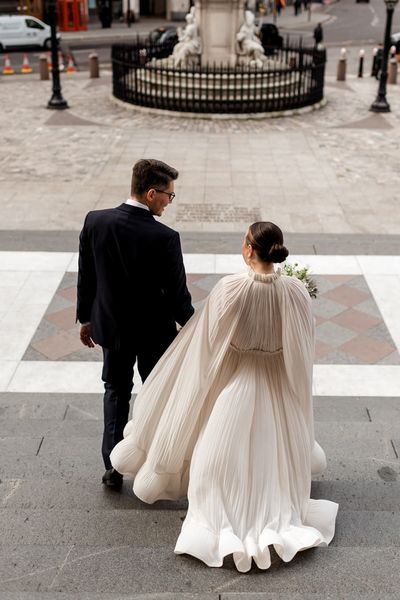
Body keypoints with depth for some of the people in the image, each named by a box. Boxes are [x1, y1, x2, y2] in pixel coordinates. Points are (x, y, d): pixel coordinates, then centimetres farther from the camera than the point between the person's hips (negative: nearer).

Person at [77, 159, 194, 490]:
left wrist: (86, 318, 12)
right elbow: (177, 292, -16)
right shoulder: (164, 237, -24)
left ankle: (113, 467, 26)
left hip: (111, 326, 3)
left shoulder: (95, 221, -11)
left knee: (116, 392, 21)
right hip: (155, 332, -3)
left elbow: (85, 277, -2)